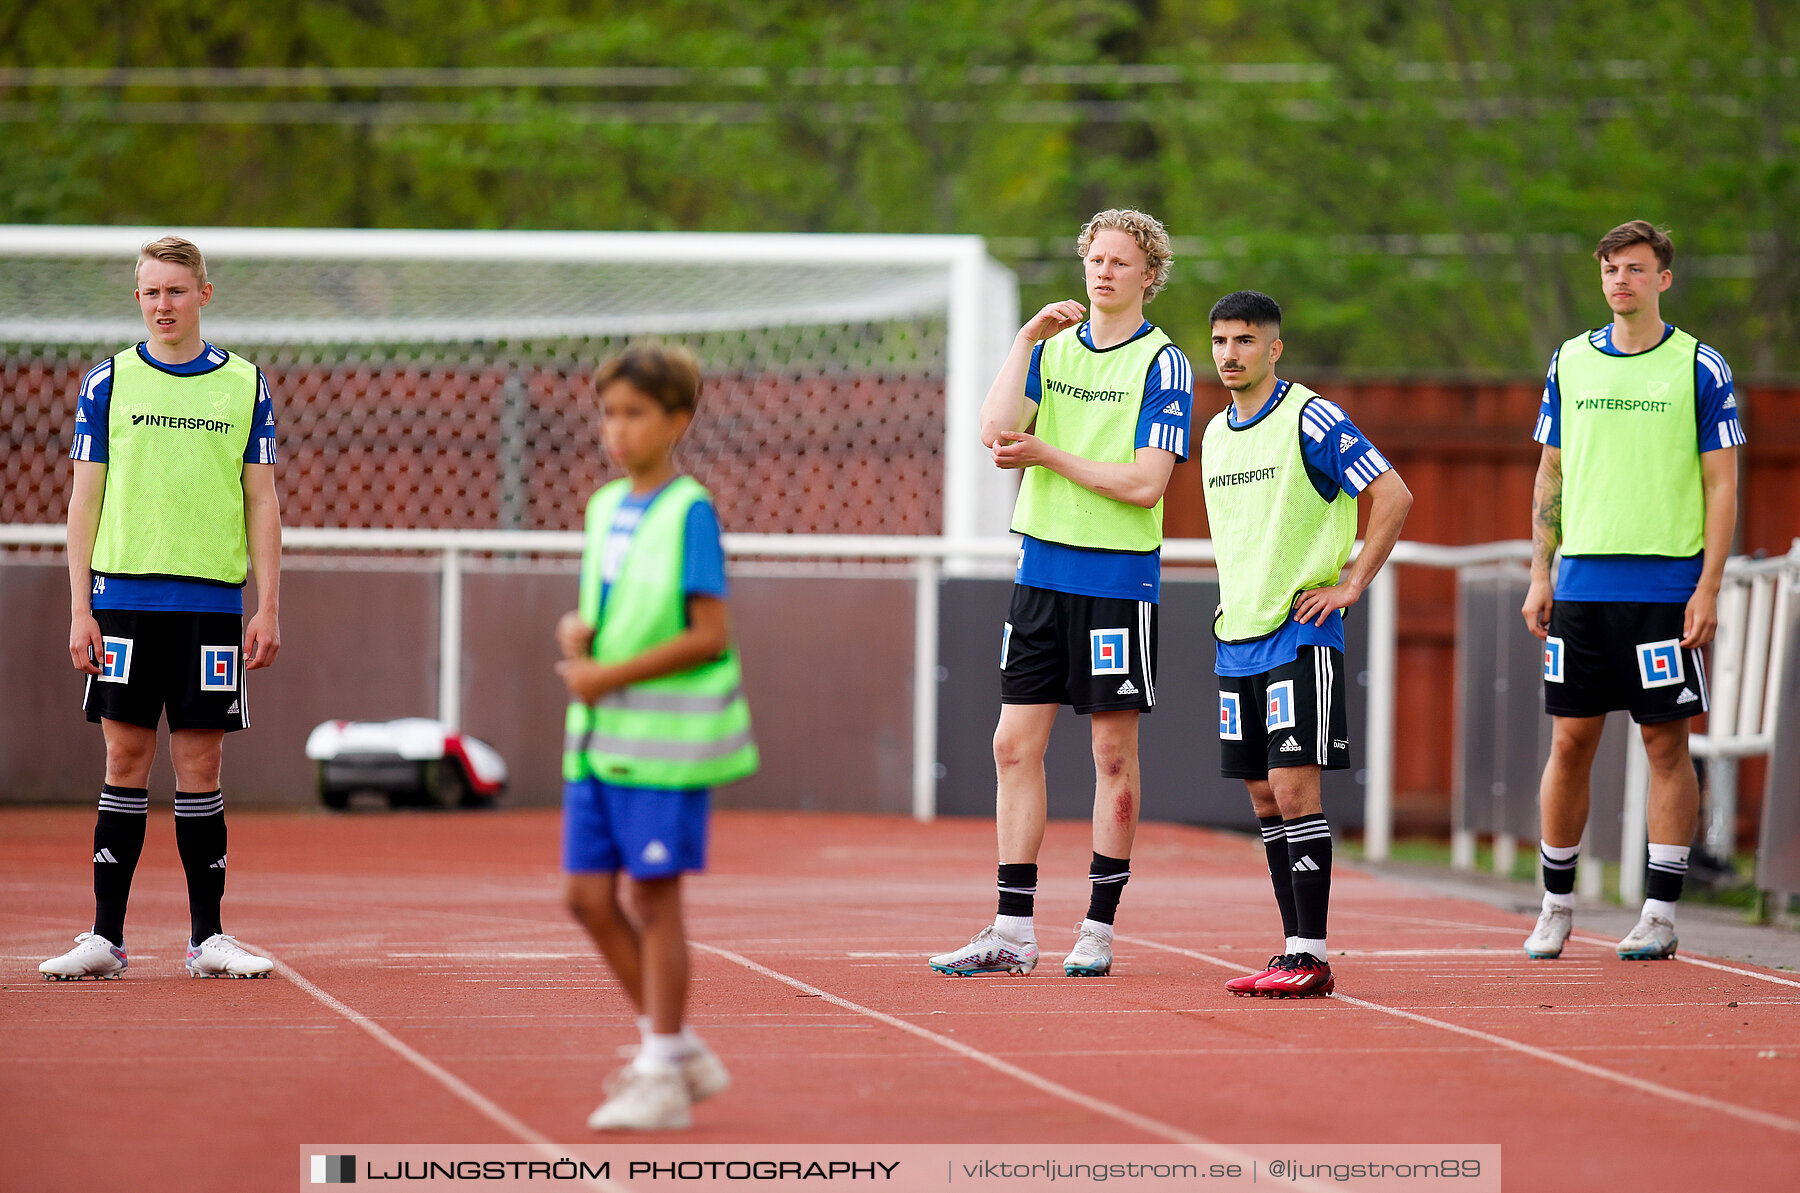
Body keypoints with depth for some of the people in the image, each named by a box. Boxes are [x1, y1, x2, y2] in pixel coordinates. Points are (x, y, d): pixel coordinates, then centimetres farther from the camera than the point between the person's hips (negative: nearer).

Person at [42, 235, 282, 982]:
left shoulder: (245, 384, 7)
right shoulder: (107, 382, 5)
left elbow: (261, 502, 7)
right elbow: (84, 500, 5)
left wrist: (269, 608, 1)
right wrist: (80, 608, -2)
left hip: (212, 603, 0)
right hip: (125, 597, 0)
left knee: (200, 766, 2)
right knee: (126, 764, 0)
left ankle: (208, 936, 7)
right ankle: (106, 936, 3)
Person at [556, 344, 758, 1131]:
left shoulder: (690, 513, -10)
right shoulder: (605, 508, 12)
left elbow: (710, 634, -14)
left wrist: (611, 676, -16)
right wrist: (575, 632, -1)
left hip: (664, 736, -7)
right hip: (597, 738, 7)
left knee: (654, 897, -3)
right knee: (589, 896, 6)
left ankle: (661, 1080, 4)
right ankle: (674, 1047, 21)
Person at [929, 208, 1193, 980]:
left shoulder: (1162, 364, -5)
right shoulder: (1053, 347, 10)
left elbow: (1145, 483, -14)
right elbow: (997, 430, -5)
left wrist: (1048, 454, -10)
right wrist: (1026, 340, -9)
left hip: (1119, 577, -5)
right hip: (1042, 570, 5)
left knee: (1114, 755, 2)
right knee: (1016, 746, 3)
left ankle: (1098, 929, 9)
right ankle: (1013, 932, 7)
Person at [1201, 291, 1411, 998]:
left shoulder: (1311, 420, -9)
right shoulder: (1216, 434, 14)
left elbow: (1393, 497, -14)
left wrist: (1352, 584, -13)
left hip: (1299, 634, -8)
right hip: (1236, 639, 8)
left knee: (1294, 788, -12)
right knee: (1265, 798, 7)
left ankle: (1311, 958, -11)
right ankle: (1294, 947, 12)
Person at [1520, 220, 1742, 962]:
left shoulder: (1699, 368, -1)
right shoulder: (1570, 363, 10)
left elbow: (1722, 486, -2)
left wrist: (1709, 588, -9)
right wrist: (1540, 575, 8)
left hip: (1665, 587, -3)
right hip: (1581, 586, 3)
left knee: (1666, 743, -1)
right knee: (1570, 741, 4)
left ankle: (1661, 913, 4)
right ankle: (1556, 906, 15)